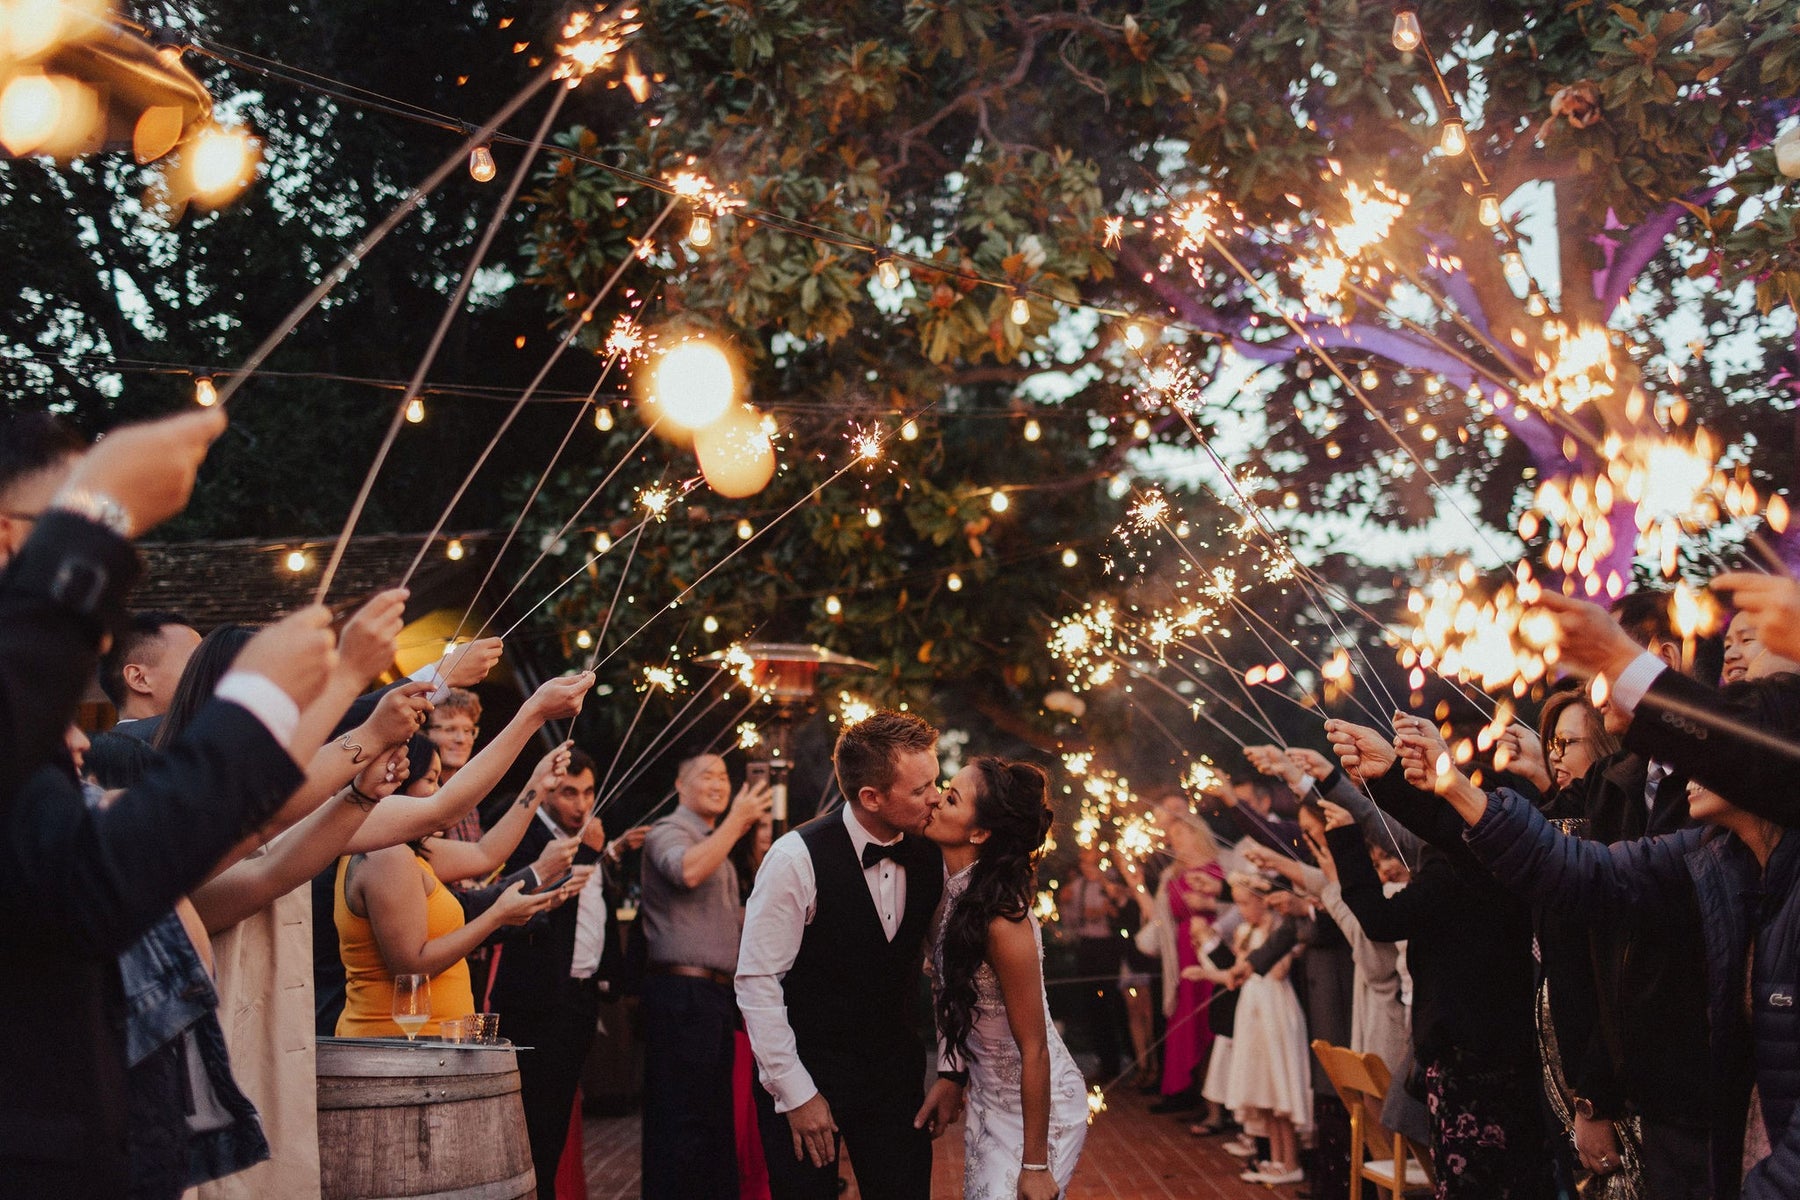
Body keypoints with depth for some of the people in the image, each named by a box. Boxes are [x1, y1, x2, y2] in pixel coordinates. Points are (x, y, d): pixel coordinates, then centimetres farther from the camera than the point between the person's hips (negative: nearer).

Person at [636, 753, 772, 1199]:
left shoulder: (715, 843, 22)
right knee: (682, 1118, -9)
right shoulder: (669, 832, -6)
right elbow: (688, 870, -30)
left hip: (716, 994, 10)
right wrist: (737, 820, -22)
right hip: (682, 991, -10)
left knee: (716, 1116, 14)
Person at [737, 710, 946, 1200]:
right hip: (806, 1074, -4)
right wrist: (796, 1093, -15)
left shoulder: (931, 857, -3)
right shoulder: (798, 858, -18)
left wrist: (953, 1072, 1)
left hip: (897, 1071, 4)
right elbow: (757, 981, -16)